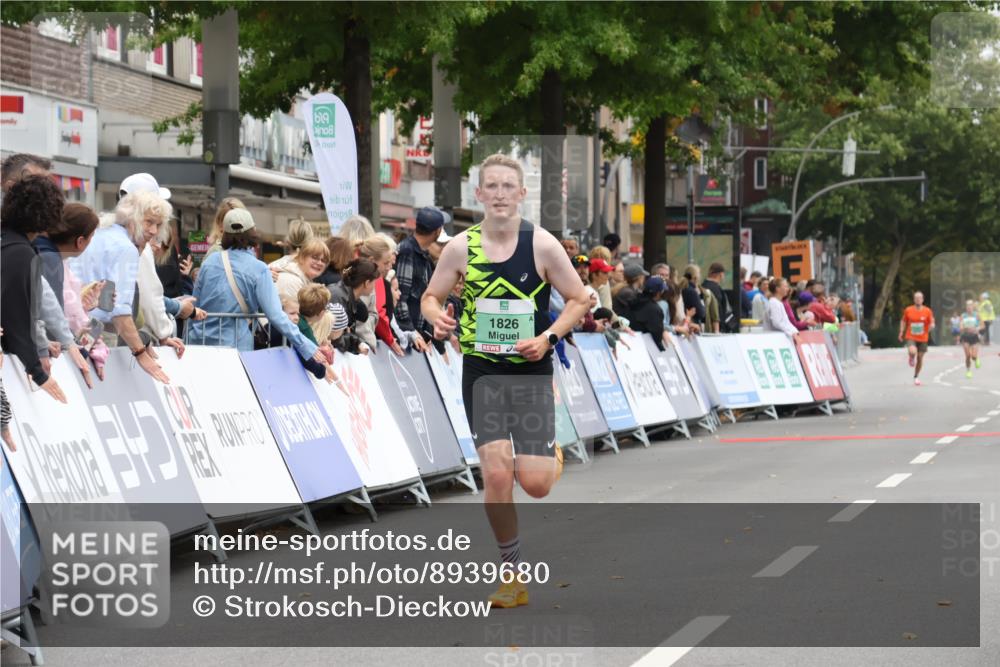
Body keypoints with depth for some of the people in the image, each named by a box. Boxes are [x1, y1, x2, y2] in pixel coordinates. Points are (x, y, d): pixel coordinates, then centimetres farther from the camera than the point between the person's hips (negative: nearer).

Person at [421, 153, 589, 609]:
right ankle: (512, 575, 4)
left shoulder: (542, 244, -6)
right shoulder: (461, 247, -2)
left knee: (535, 484, -7)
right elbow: (431, 297, 9)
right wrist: (437, 317, -14)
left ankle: (547, 451, 33)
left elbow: (578, 300, 1)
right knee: (496, 475, -12)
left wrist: (548, 337, -14)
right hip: (482, 370, 1)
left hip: (532, 370, -1)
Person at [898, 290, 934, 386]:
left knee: (920, 358, 7)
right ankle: (912, 358, 9)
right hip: (911, 337, -1)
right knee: (912, 351, -30)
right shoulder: (908, 310, -2)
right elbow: (903, 321, 11)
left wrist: (931, 326, -22)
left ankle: (916, 377, 27)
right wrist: (901, 333, 4)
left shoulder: (927, 311, -3)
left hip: (922, 339, 1)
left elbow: (932, 324, 2)